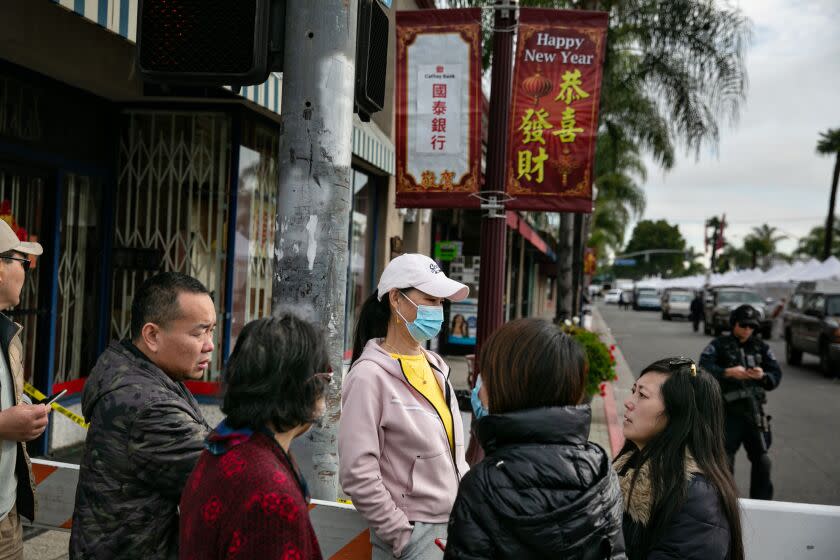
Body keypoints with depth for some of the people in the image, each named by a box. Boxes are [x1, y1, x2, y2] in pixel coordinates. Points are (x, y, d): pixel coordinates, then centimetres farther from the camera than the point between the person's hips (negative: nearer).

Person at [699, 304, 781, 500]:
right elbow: (704, 367, -13)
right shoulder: (720, 344, 0)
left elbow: (776, 374, 5)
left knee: (762, 460, 5)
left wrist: (763, 376, -17)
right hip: (727, 411, -3)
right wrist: (728, 372, -27)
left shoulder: (761, 347, 11)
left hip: (754, 411, 3)